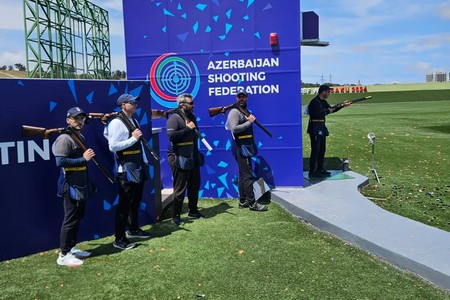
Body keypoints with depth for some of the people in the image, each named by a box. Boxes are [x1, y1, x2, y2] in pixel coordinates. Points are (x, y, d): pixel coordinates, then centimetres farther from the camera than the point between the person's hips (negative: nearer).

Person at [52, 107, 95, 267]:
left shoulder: (80, 137, 15)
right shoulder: (64, 138, -15)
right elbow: (60, 161, -25)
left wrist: (88, 156, 8)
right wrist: (83, 159, -21)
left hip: (81, 184, 10)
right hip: (71, 186, -10)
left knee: (78, 217, 16)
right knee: (71, 219, -5)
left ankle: (72, 247, 28)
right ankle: (63, 255, 4)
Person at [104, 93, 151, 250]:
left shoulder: (133, 121, 15)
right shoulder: (117, 123, -13)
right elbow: (113, 146, -20)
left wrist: (145, 161, 15)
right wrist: (133, 138, -19)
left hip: (138, 168, 9)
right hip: (125, 171, -9)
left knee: (136, 200, 18)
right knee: (124, 204, -4)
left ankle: (133, 229, 35)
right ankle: (119, 239, 6)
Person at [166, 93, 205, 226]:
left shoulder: (191, 116, 15)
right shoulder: (174, 118, -12)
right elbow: (171, 135, -27)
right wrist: (187, 128, -22)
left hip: (193, 158, 8)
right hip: (180, 159, -8)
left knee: (195, 186, 16)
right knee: (180, 189, -1)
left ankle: (193, 211, 32)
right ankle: (176, 216, 11)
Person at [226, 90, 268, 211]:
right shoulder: (235, 112, -9)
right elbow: (234, 128, -22)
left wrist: (251, 120, 6)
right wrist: (249, 122, -18)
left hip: (246, 147, 10)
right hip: (241, 148, -10)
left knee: (243, 175, 11)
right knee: (248, 175, -9)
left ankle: (243, 201, 17)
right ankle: (252, 203, -5)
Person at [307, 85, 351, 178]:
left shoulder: (323, 102, 14)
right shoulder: (314, 102, -15)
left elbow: (331, 109, 21)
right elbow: (318, 114, -25)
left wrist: (342, 105, 13)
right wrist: (328, 110, -14)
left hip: (321, 128, 10)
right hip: (315, 128, -10)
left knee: (322, 149, 14)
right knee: (315, 150, -9)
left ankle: (320, 169, 24)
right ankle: (312, 171, -5)